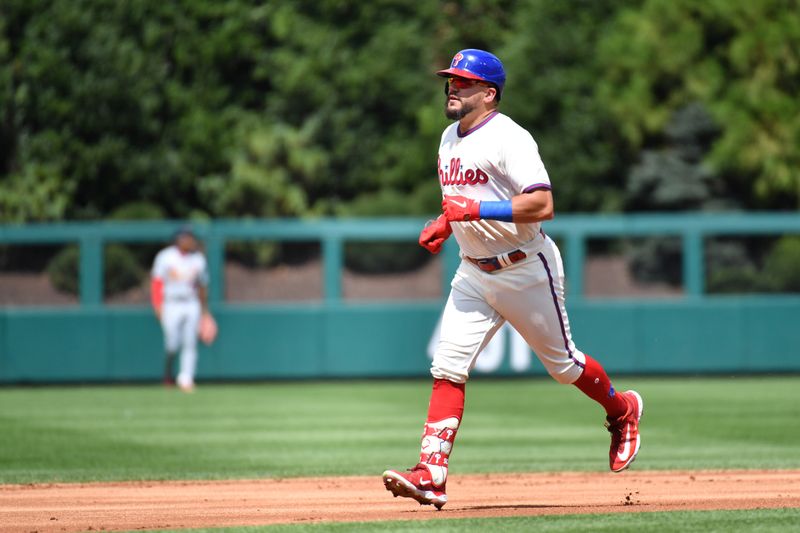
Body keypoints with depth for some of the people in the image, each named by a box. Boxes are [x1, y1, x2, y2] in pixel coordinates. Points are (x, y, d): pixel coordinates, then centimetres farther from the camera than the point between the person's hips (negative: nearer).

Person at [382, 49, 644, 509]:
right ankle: (431, 475, -15)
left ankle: (622, 411, 39)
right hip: (474, 272, 7)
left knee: (562, 363, 9)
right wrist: (444, 224, 6)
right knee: (448, 366, -9)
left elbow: (542, 205, -27)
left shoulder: (507, 138, -18)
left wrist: (476, 210, -31)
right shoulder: (450, 139, 9)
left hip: (525, 270, -7)